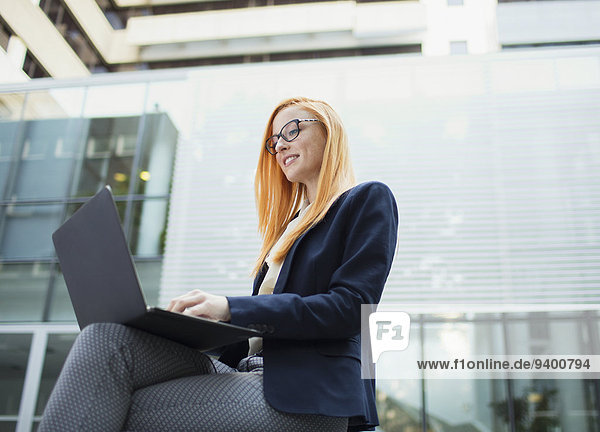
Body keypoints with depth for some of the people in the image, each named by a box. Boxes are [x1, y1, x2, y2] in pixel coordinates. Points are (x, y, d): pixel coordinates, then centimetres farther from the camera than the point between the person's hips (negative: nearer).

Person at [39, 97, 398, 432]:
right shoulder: (292, 222, 29)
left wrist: (233, 308, -17)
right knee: (110, 334, -15)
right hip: (254, 377, 7)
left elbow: (350, 306, -9)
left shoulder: (368, 199, 6)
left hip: (307, 396, -7)